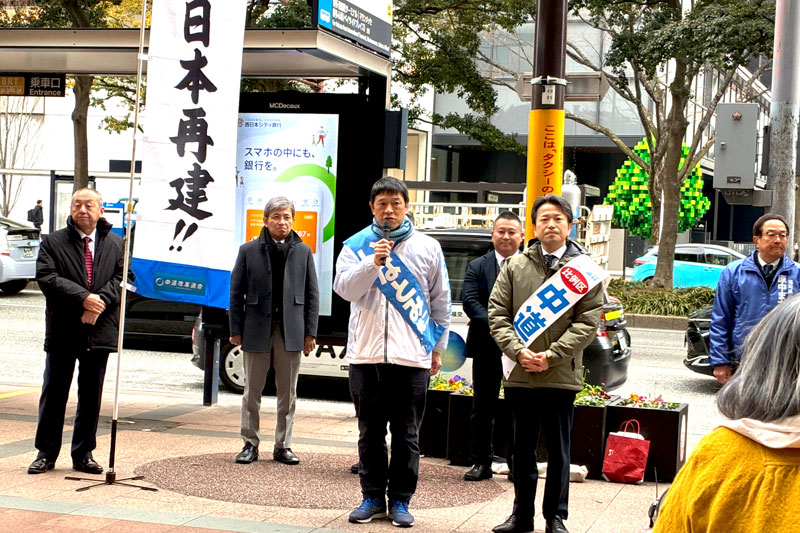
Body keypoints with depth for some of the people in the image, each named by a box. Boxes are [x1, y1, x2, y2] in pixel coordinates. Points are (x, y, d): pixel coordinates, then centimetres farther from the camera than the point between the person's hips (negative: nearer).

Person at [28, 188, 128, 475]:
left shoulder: (116, 244, 10)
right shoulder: (53, 242, 2)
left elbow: (121, 278, 1)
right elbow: (46, 277, -10)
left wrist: (99, 302, -16)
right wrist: (84, 298, -19)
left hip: (99, 331, 2)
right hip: (63, 331, -2)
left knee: (91, 396, 8)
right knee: (54, 392, 4)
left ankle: (84, 454, 17)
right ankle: (46, 453, 14)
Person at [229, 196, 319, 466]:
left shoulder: (303, 252, 7)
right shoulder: (249, 251, 4)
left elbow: (312, 294, 7)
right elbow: (236, 292, 4)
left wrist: (310, 332, 2)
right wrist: (236, 330, -1)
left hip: (290, 332, 1)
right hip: (257, 330, -1)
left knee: (288, 393, 6)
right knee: (252, 391, 6)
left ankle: (283, 446, 14)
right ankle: (250, 444, 15)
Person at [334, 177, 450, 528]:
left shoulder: (427, 248, 6)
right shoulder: (356, 246, 6)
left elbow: (440, 302, 11)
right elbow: (344, 289, -7)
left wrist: (438, 348, 11)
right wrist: (372, 263, -21)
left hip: (412, 355, -1)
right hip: (366, 354, 1)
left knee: (406, 433, 3)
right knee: (370, 431, 7)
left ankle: (400, 500, 12)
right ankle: (373, 497, 17)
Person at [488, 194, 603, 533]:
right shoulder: (515, 266, 7)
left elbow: (588, 321, -5)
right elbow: (497, 314, 4)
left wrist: (551, 356, -13)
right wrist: (518, 351, -11)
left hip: (562, 376, -2)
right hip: (520, 375, 2)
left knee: (558, 451, 6)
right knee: (522, 449, 11)